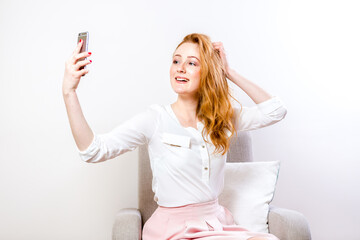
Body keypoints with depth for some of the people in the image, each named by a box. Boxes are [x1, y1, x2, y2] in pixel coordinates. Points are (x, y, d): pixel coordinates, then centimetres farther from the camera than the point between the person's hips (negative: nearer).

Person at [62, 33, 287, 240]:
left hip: (218, 222, 5)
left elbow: (276, 110, 3)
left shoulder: (222, 118, 5)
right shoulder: (155, 118, -8)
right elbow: (94, 150, -16)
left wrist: (230, 73, 2)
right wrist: (69, 92, -26)